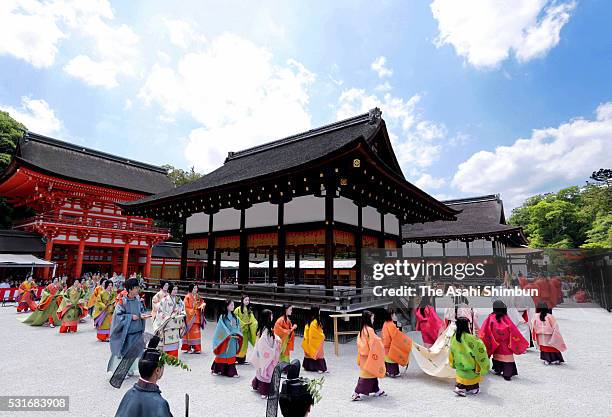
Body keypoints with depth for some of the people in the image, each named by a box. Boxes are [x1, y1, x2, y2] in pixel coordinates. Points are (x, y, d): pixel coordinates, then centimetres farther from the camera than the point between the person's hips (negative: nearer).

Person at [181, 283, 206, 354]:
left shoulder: (198, 297, 13)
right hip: (190, 317, -6)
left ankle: (196, 348, 13)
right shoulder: (187, 297, -6)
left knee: (197, 332, 7)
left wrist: (202, 306, -9)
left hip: (197, 317, 6)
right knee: (190, 332, -3)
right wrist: (193, 312, -15)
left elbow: (202, 302, 12)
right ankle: (188, 348, 6)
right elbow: (186, 307, -10)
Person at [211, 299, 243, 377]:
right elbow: (223, 327, -14)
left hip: (233, 340, 5)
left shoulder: (234, 317, 7)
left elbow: (238, 326, 6)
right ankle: (216, 370, 23)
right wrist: (229, 335, -17)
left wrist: (237, 335, -10)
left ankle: (231, 372, 17)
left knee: (231, 356, 9)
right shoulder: (222, 316, -10)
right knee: (222, 355, 6)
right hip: (224, 339, -5)